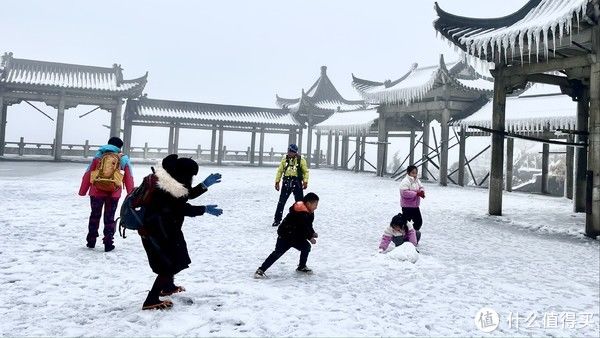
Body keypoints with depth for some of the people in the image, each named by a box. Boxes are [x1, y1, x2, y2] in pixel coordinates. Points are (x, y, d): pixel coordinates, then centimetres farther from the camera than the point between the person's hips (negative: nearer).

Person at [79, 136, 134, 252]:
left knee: (95, 216, 17)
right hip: (114, 193, -1)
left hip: (96, 191, 1)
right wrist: (131, 195, 9)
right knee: (109, 218, 10)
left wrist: (82, 191, 9)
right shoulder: (123, 159, 5)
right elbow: (129, 178, 5)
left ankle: (91, 241, 24)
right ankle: (108, 244, 9)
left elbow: (87, 174, 5)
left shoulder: (99, 156, 6)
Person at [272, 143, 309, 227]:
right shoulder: (284, 159, 5)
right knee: (281, 201, 1)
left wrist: (305, 181, -10)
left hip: (297, 183, -2)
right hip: (286, 182, 2)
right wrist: (277, 182, 2)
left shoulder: (301, 160, -1)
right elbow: (279, 171, 9)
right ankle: (277, 219, 11)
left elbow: (306, 171, 3)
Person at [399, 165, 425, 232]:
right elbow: (405, 193, -28)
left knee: (419, 221, 15)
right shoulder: (405, 181, -19)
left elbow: (421, 187, 18)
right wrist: (416, 193, -26)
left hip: (415, 206, 8)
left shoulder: (417, 180, 9)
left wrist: (422, 192, -7)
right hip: (407, 206, -8)